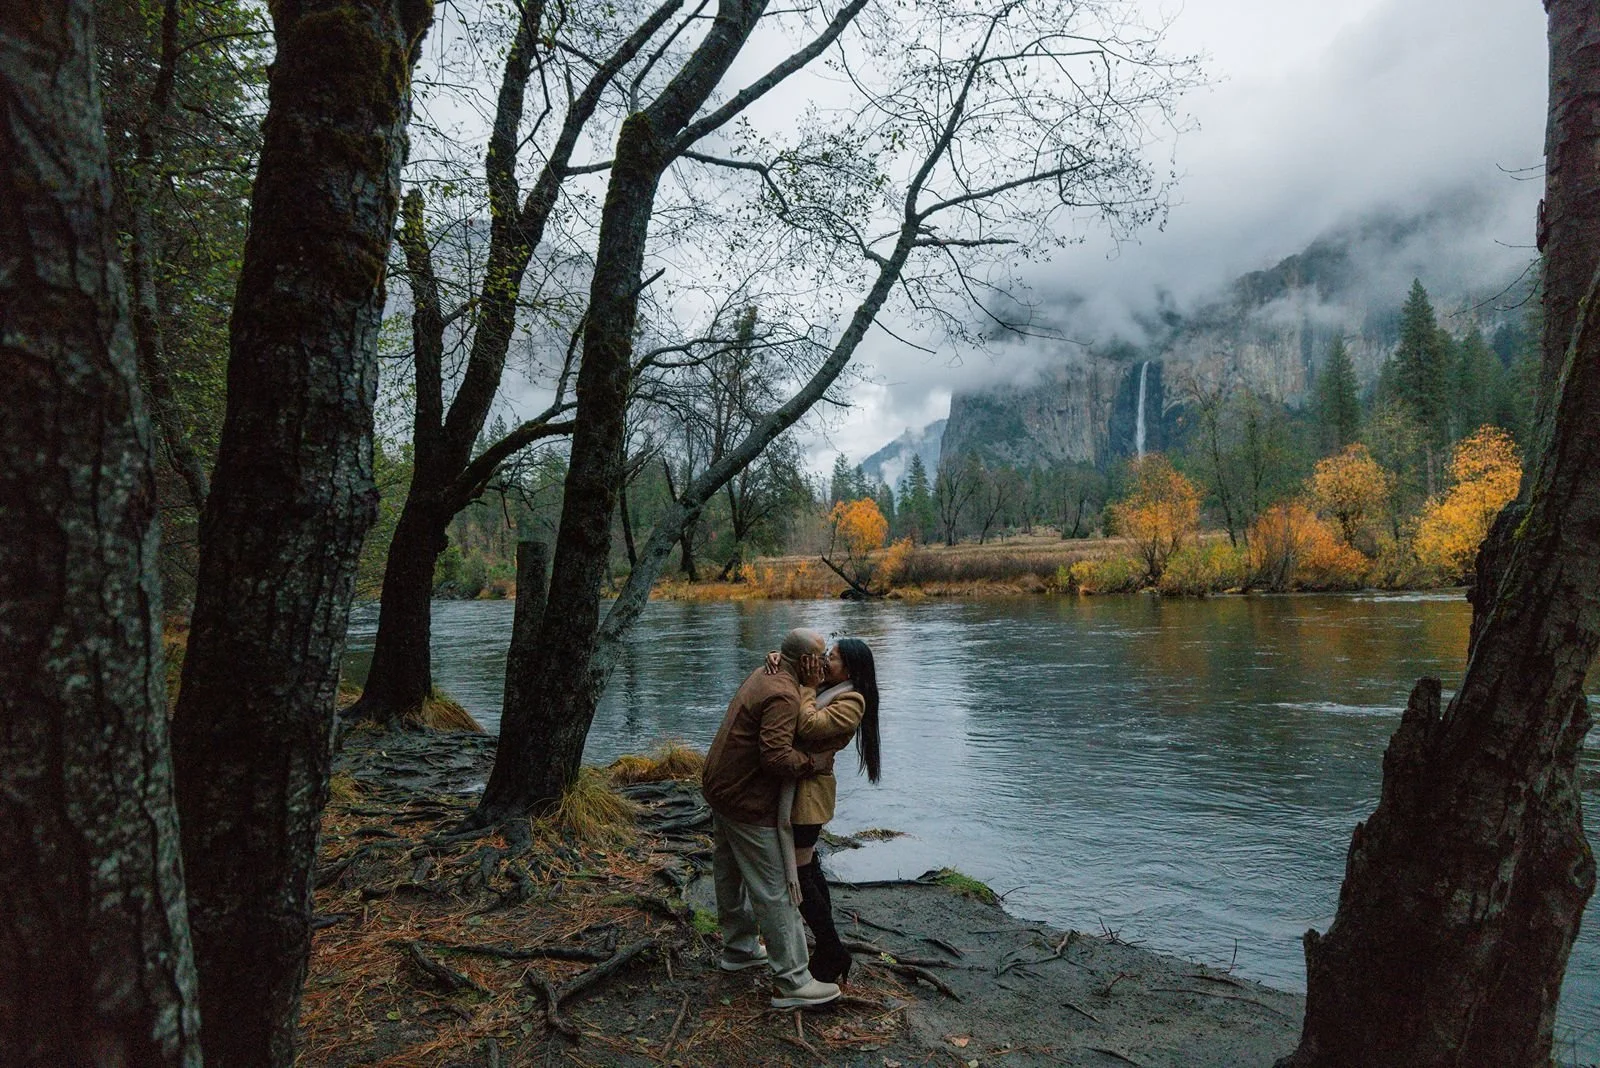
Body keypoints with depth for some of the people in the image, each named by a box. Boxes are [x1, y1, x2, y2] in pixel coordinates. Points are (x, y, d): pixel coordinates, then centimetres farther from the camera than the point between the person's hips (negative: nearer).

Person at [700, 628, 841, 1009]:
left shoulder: (764, 675, 7)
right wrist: (816, 763, -18)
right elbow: (776, 757, -32)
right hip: (747, 803, -11)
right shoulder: (783, 696, -24)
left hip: (721, 789, 11)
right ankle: (793, 982, 3)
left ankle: (738, 949, 41)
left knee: (730, 876, 23)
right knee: (775, 892, -4)